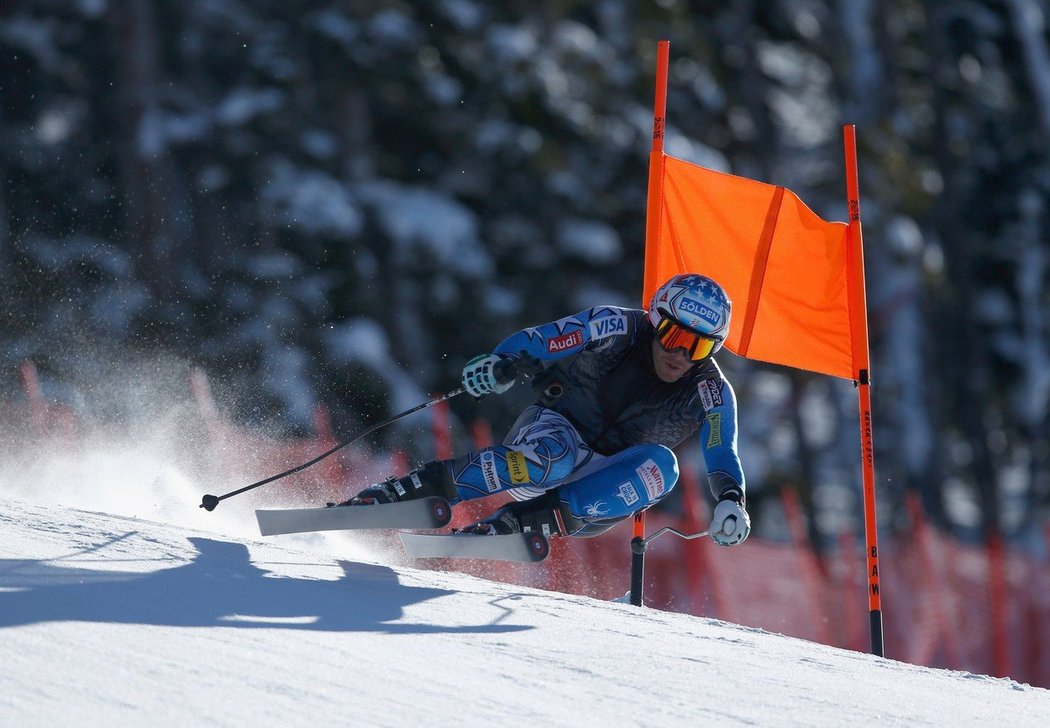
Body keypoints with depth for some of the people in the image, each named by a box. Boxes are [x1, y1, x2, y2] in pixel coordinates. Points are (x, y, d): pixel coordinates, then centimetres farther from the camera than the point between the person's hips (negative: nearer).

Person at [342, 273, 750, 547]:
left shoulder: (709, 393, -8)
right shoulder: (616, 329, -12)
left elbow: (723, 459, -16)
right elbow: (533, 343, -8)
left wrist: (731, 501, -38)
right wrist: (498, 364, -29)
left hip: (599, 487, 2)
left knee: (659, 465, -31)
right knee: (553, 457, -39)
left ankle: (518, 522, -37)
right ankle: (415, 488, -34)